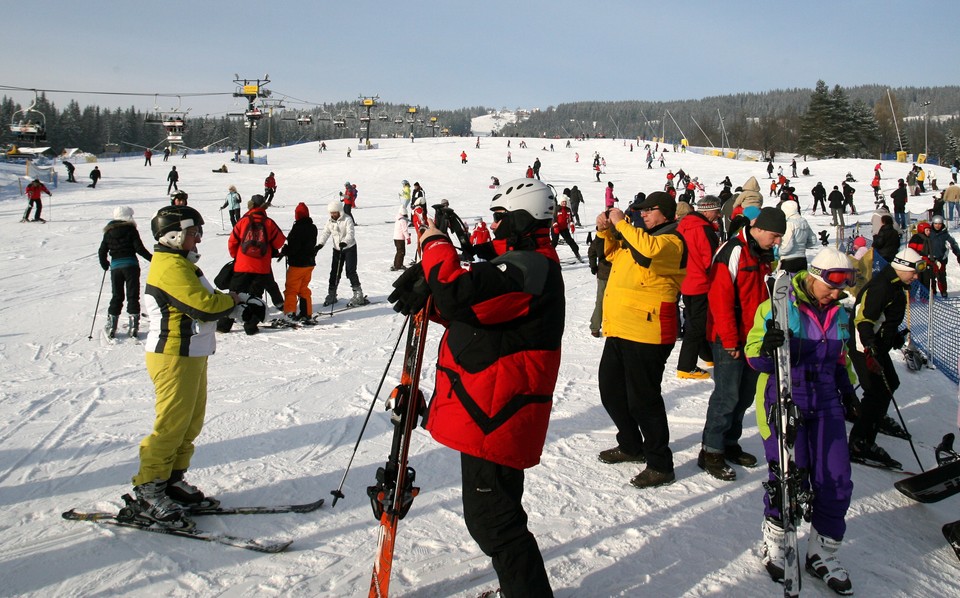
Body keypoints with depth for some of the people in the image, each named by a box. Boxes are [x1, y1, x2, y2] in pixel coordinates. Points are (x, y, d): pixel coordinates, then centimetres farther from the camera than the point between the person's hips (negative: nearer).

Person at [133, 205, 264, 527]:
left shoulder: (181, 264, 17)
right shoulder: (172, 267, -18)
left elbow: (209, 299, 14)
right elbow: (204, 306, -26)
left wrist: (243, 306, -1)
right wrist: (236, 300, -8)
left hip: (190, 356, 11)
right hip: (174, 358, -11)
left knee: (191, 423, 15)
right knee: (171, 425, -4)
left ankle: (172, 480, 26)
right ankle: (149, 491, 6)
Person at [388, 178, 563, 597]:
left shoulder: (529, 267, -19)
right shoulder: (524, 263, 17)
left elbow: (461, 294, -32)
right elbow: (473, 308, 22)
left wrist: (435, 246, -15)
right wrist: (427, 295, 4)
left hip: (495, 417, -12)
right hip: (489, 412, 12)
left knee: (492, 522, -3)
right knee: (497, 513, 26)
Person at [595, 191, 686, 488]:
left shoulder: (671, 241, -9)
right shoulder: (638, 237, 18)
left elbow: (648, 250, -32)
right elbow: (615, 254, 33)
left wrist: (621, 223, -20)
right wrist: (606, 231, 15)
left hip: (646, 333, -10)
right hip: (619, 330, 10)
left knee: (642, 400, -5)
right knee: (611, 391, 18)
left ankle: (660, 465, 8)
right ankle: (631, 446, 35)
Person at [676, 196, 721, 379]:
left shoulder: (683, 225, 6)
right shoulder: (704, 229, -20)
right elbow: (712, 260, -18)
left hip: (686, 283, 9)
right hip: (701, 286, -9)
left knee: (694, 321, 20)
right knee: (697, 326, -2)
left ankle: (708, 355, 38)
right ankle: (686, 368, 0)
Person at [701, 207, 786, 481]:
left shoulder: (763, 255, 13)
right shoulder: (732, 251, -15)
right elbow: (719, 297, -20)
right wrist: (729, 340, -20)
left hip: (754, 339, 9)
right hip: (730, 339, -9)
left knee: (745, 394, 13)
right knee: (727, 395, -7)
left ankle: (730, 443, 26)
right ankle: (711, 451, 3)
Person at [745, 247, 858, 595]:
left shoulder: (839, 315, 11)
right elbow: (754, 358, -10)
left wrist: (846, 389, 13)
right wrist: (766, 348, -31)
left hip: (825, 404, 6)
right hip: (783, 402, -5)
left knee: (836, 482, 0)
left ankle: (822, 554, 20)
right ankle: (773, 542, 20)